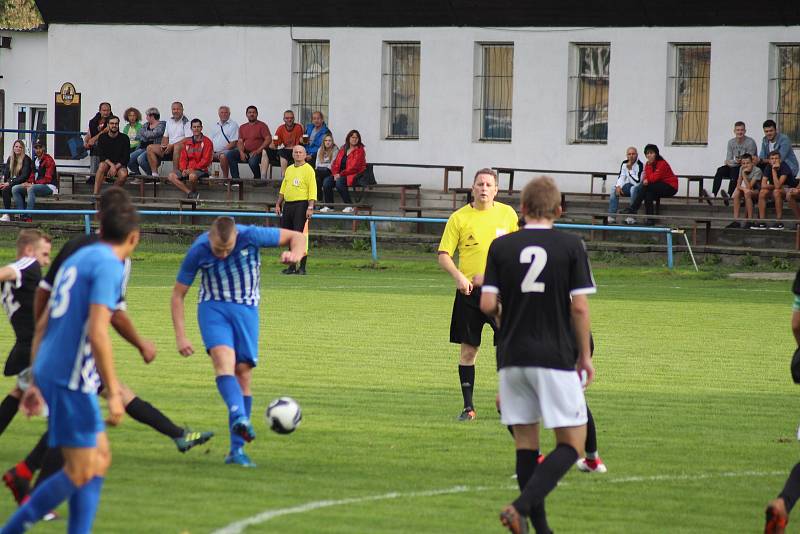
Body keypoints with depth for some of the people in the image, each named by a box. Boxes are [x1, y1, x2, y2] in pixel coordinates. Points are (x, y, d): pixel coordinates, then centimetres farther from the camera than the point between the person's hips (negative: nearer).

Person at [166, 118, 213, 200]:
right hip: (187, 170, 6)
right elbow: (183, 158, 13)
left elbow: (206, 160, -9)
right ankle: (190, 193, -20)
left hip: (201, 170, -6)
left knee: (192, 176, -40)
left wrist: (193, 169, -16)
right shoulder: (187, 142, 16)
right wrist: (183, 169, -8)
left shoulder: (206, 142, -1)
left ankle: (194, 192, -11)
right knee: (171, 176, -16)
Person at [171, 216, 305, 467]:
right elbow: (178, 293, -3)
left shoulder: (251, 236, -17)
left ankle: (237, 449, 2)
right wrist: (180, 336, -9)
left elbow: (296, 237, -5)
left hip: (246, 309, 1)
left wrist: (295, 254, -28)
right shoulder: (198, 251, -14)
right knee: (224, 361, -28)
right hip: (213, 308, -1)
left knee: (243, 373, -3)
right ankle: (240, 418, -50)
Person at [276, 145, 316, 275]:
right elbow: (283, 188, 24)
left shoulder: (308, 169, -3)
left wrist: (310, 207, -18)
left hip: (301, 205, -7)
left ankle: (302, 267, -7)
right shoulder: (289, 170, 18)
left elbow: (312, 190, -10)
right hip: (288, 205, 7)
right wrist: (278, 204, 17)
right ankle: (292, 265, 15)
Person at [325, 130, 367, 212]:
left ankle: (350, 206, -24)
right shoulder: (343, 149, 15)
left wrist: (341, 174, -16)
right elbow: (336, 163, 12)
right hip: (340, 175, 6)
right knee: (326, 181, -17)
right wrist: (335, 173, -8)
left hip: (354, 175, -6)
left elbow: (354, 167, -13)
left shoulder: (359, 151, -5)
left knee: (339, 182, -34)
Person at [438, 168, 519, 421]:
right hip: (469, 291, -1)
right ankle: (468, 406, 9)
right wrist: (459, 276, -16)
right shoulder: (459, 218, 1)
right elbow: (443, 255, 1)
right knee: (468, 350, 2)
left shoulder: (507, 214, 6)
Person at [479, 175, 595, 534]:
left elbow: (487, 304, -2)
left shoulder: (501, 246, 2)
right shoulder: (570, 246, -3)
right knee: (572, 443, 2)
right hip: (556, 357, -3)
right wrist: (585, 355, 5)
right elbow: (579, 306, -6)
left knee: (526, 443, 10)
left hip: (512, 357, 3)